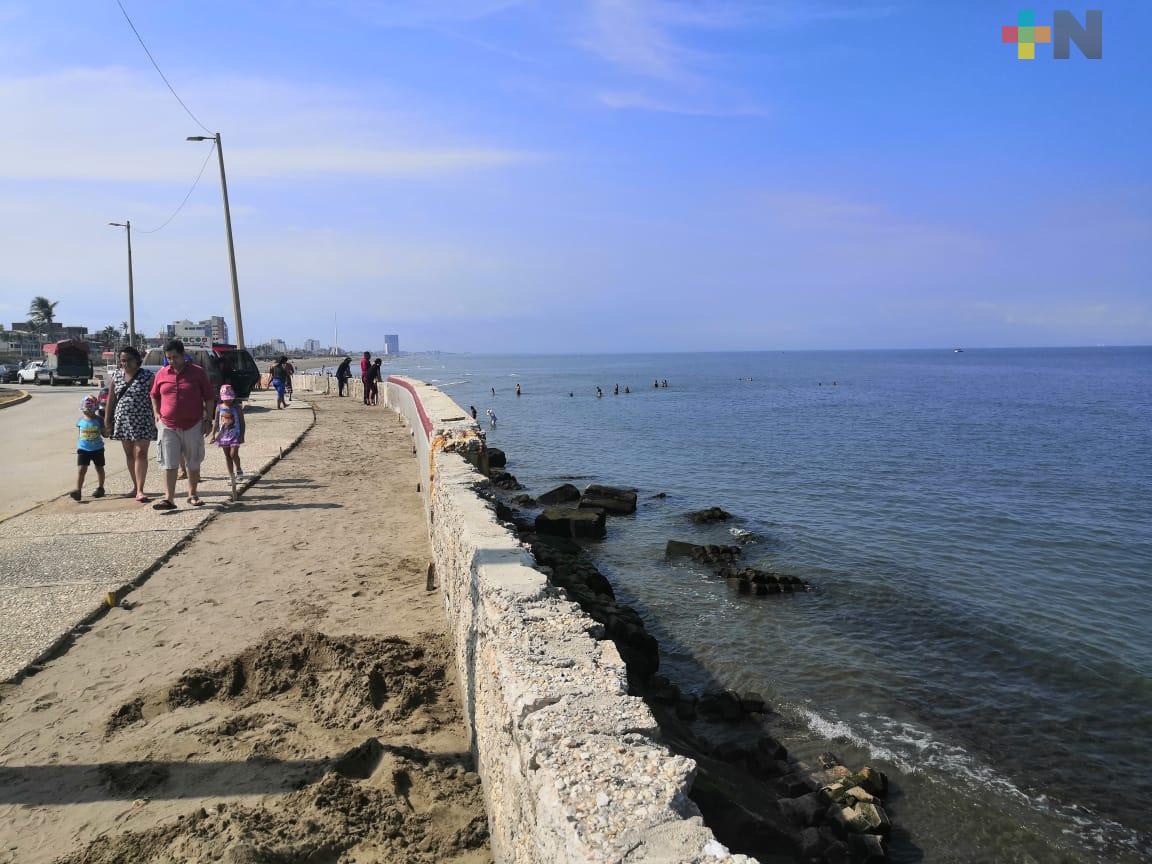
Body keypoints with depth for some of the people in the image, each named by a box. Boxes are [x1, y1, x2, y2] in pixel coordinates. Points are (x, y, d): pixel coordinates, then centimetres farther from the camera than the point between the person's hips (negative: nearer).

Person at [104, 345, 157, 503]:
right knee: (129, 455, 10)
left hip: (143, 422, -5)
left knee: (140, 454, -10)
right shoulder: (115, 376, 8)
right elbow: (111, 399, 11)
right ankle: (135, 487, 19)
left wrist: (157, 419, -9)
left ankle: (140, 491, -13)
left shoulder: (148, 376, -4)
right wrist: (107, 419, 8)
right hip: (122, 421, 5)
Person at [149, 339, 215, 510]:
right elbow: (154, 396, 20)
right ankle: (169, 499, -2)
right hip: (168, 426, 1)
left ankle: (192, 495, 24)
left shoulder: (198, 372, -2)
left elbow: (209, 398, 2)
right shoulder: (161, 374, 5)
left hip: (193, 426, -1)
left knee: (194, 464, 9)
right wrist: (157, 415, 7)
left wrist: (208, 420, -2)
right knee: (169, 464, -2)